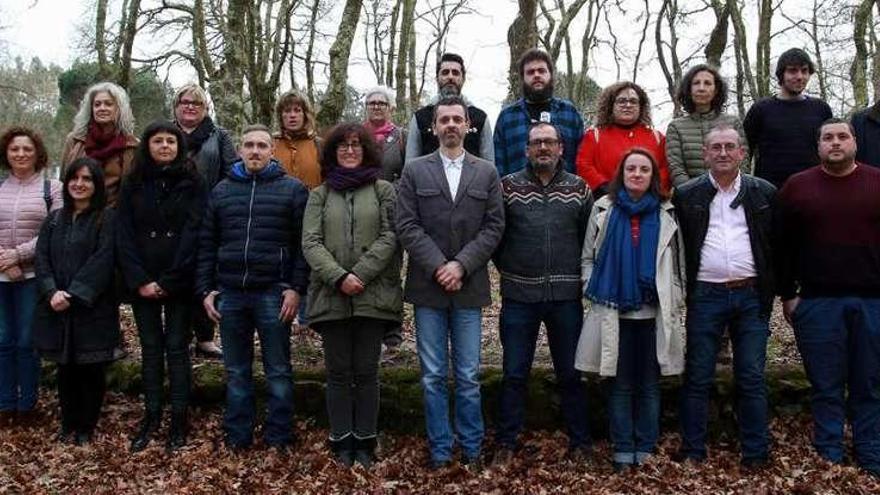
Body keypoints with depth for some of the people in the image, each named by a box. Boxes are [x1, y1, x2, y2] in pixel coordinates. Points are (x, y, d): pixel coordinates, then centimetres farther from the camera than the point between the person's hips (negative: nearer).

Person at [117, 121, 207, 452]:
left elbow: (193, 235, -7)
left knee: (176, 347, 2)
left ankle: (179, 418, 8)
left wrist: (167, 281, -13)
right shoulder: (133, 185, 7)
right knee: (150, 348, 8)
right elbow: (125, 235, 1)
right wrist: (140, 280, -10)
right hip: (143, 283, 2)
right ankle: (151, 415, 17)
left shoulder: (192, 183, 0)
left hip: (179, 283, -2)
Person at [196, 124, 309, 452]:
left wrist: (297, 288, -10)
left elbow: (303, 244, -2)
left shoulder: (293, 189, 2)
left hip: (273, 293, -3)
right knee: (236, 371, 11)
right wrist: (205, 289, 5)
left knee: (278, 371, 5)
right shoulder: (221, 191, 12)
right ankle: (237, 436, 22)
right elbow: (206, 244, 12)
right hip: (230, 293, 3)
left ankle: (279, 438, 15)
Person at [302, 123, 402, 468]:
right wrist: (338, 277, -13)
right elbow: (310, 242, 2)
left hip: (373, 295, -1)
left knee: (366, 371, 5)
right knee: (338, 372, 7)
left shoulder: (383, 190, 8)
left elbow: (389, 237, -2)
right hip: (330, 296, 1)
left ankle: (364, 440, 17)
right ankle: (341, 440, 17)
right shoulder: (320, 194, 12)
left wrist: (360, 274, -14)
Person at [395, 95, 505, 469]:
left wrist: (461, 265, -10)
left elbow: (493, 227, 1)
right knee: (434, 376, 6)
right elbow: (406, 226, -2)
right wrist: (438, 267, -12)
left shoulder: (487, 173, 8)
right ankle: (439, 450, 17)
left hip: (469, 287, 0)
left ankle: (471, 449, 19)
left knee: (468, 376, 6)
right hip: (427, 286, 0)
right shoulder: (414, 171, 6)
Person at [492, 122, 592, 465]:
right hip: (519, 295, -1)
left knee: (570, 373, 10)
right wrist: (508, 268, 4)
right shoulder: (508, 186, 0)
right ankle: (506, 442, 18)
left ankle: (579, 442, 23)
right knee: (514, 373, 6)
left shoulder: (579, 189, 4)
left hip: (566, 296, 1)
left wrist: (578, 274, 6)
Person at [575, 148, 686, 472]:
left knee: (650, 384, 8)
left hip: (655, 312, 1)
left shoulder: (666, 213, 7)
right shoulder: (604, 209, 3)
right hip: (615, 312, -1)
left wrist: (675, 303, 5)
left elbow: (677, 263, 11)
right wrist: (593, 293, -3)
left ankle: (645, 448, 19)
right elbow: (588, 258, 6)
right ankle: (622, 449, 15)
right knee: (621, 384, 6)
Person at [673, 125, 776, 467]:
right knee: (697, 378, 4)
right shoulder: (687, 195, 5)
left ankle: (756, 454, 15)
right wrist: (682, 294, 0)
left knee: (752, 380, 5)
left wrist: (771, 292, 4)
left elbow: (777, 246, 9)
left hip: (751, 296, 1)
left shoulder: (764, 193, 8)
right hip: (705, 296, -1)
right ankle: (692, 452, 13)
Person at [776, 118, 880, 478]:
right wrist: (787, 295, 1)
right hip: (817, 301, -1)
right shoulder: (797, 186, 4)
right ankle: (830, 460, 15)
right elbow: (783, 245, 5)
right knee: (826, 386, 5)